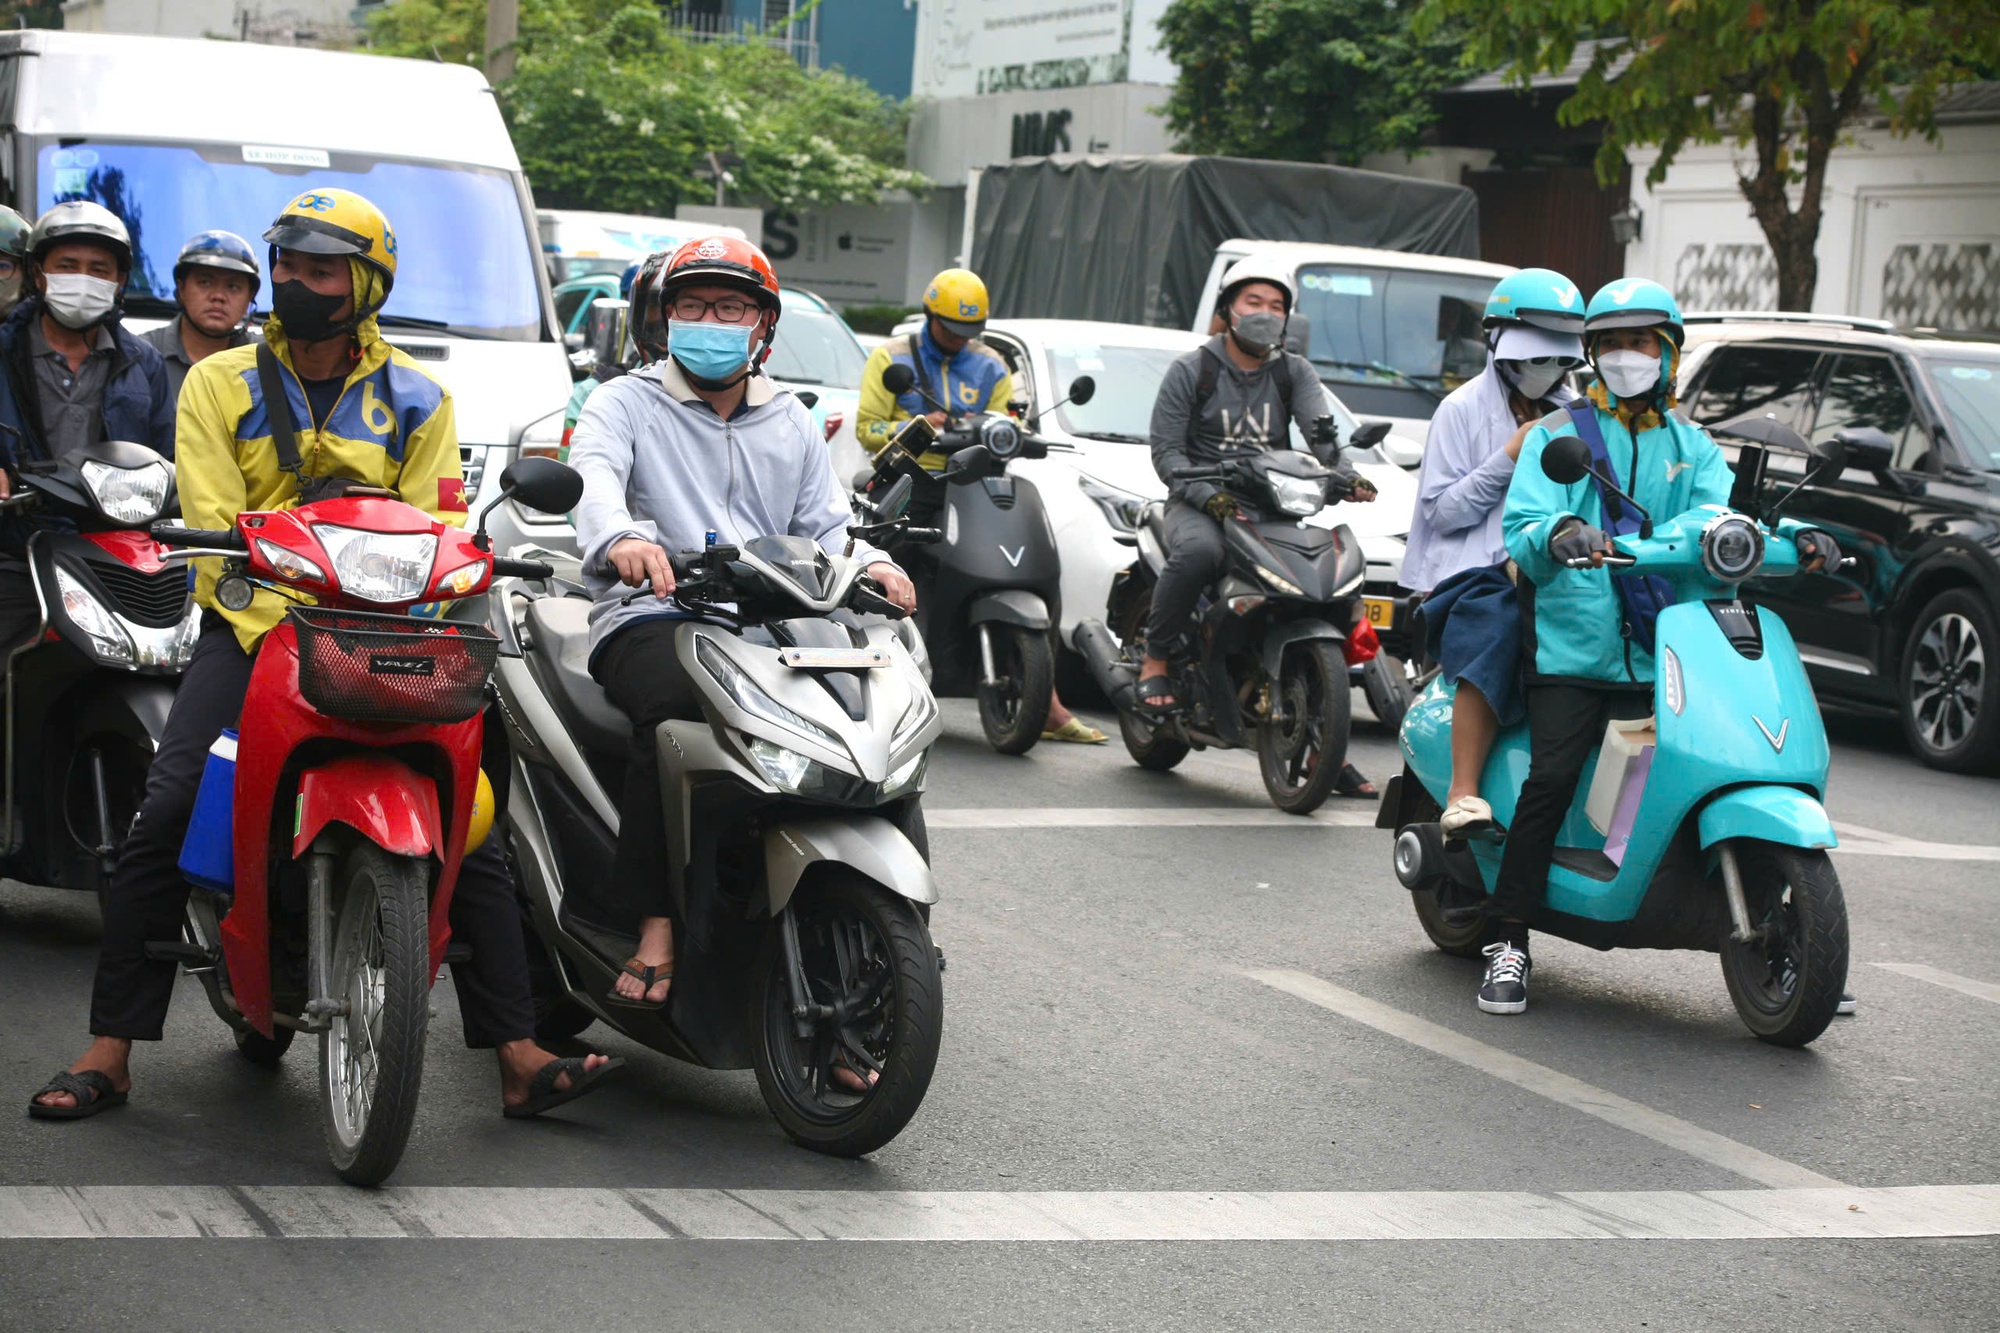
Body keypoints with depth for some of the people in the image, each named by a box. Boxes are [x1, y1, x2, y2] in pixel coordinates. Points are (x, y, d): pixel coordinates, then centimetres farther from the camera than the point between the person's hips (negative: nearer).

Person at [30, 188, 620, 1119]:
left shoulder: (416, 398, 11)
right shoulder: (218, 384, 8)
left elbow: (436, 531, 3)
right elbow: (213, 526, -2)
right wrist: (272, 637, -17)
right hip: (249, 624, -1)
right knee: (164, 815, -18)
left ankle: (520, 1059, -10)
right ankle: (108, 1053, -11)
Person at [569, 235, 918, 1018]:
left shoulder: (791, 424, 26)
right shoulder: (626, 404, 10)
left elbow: (824, 527, 20)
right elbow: (593, 473, -11)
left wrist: (871, 564, -5)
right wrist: (621, 537, -36)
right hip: (650, 620, -4)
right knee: (679, 709, -38)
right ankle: (655, 927, -37)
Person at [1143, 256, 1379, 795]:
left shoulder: (1295, 372, 12)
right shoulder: (1191, 370, 3)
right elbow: (1166, 450, -4)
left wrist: (1344, 474, -27)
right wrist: (1209, 496, -22)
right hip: (1200, 502, -4)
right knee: (1196, 551, -40)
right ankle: (1155, 662, -20)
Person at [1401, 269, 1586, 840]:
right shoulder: (1464, 409, 9)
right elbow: (1443, 509, 0)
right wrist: (1510, 458, -8)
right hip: (1476, 574, -5)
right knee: (1496, 631, -36)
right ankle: (1464, 795, -36)